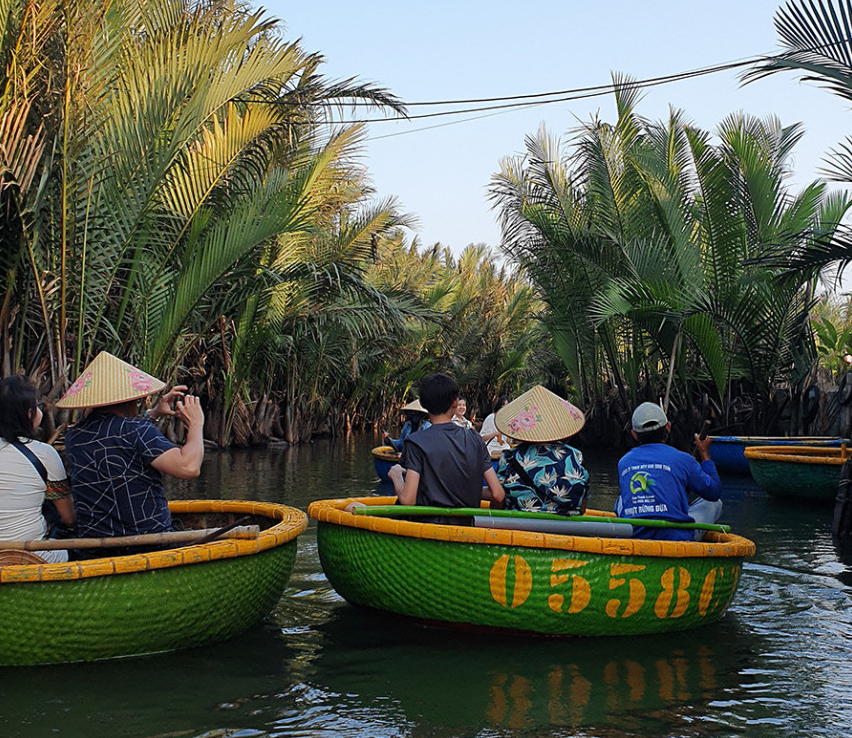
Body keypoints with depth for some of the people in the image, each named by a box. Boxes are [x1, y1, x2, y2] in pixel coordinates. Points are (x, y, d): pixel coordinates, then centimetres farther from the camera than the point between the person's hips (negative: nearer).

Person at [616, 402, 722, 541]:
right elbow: (714, 493, 11)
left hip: (630, 540, 3)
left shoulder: (623, 462, 8)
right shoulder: (682, 459, -3)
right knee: (715, 504, 22)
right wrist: (705, 454, 25)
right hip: (674, 538, -3)